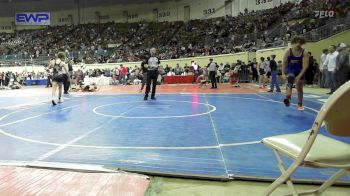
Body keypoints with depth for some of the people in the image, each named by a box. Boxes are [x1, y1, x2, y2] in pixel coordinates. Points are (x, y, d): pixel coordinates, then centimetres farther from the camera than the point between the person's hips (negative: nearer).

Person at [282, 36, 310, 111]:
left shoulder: (304, 53, -12)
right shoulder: (288, 52, -10)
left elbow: (305, 66, -17)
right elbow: (284, 63, -9)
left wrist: (299, 76, -25)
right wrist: (283, 73, -18)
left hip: (300, 71, 1)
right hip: (290, 70, -1)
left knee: (299, 89, 8)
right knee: (290, 79, -36)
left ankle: (300, 104, 25)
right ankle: (288, 97, -52)